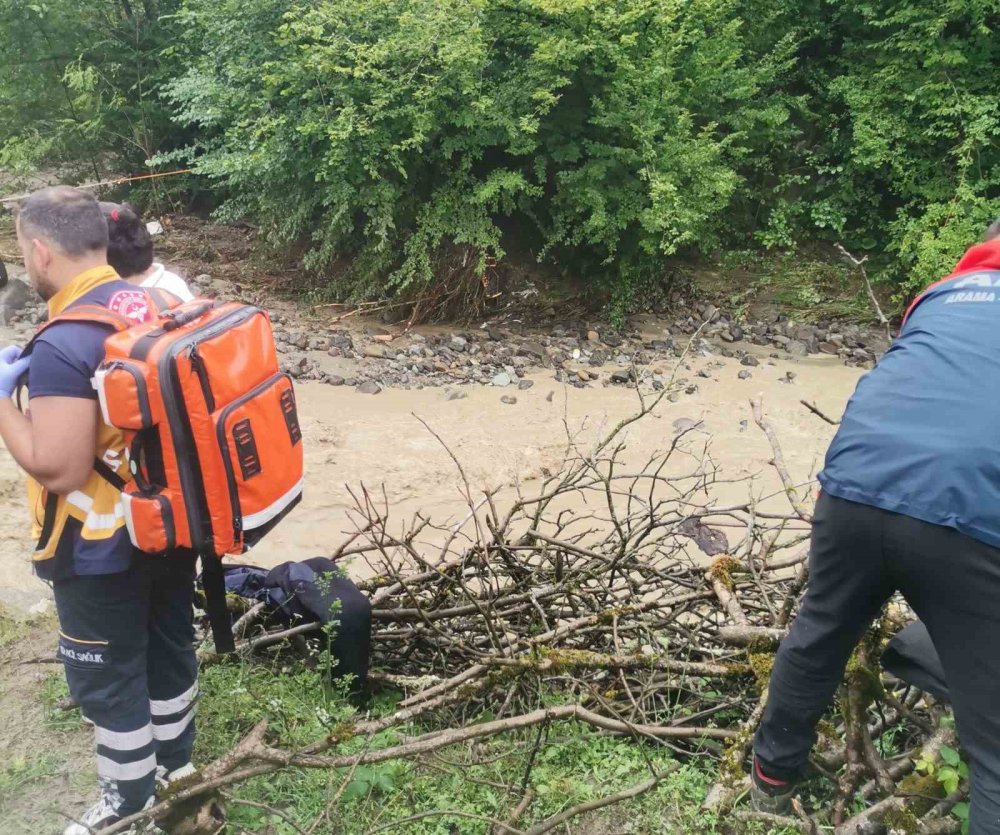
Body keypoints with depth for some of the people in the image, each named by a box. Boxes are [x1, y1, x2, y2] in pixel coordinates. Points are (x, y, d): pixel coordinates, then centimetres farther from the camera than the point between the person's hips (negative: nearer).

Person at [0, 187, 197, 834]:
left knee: (108, 681, 13)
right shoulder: (157, 305, -3)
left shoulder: (62, 346, -27)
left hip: (103, 552, -7)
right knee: (170, 644, 24)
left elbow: (57, 469, -28)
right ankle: (174, 760, 46)